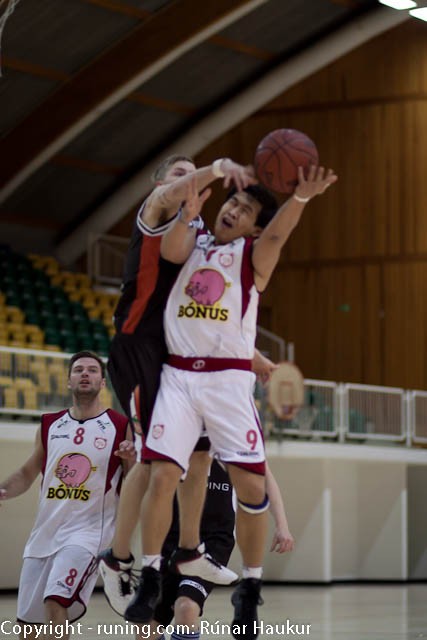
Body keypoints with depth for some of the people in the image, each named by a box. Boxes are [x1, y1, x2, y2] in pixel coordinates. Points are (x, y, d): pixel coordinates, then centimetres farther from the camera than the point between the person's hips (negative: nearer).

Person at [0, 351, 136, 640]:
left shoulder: (121, 427, -2)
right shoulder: (49, 426, 10)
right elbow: (28, 473, 21)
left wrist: (132, 462, -21)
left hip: (88, 530, -5)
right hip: (45, 530, 5)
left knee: (56, 602, -25)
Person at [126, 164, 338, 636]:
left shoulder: (254, 255, 5)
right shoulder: (195, 243, 13)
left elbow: (277, 233, -17)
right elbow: (171, 250, -10)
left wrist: (300, 197, -38)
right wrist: (187, 216, -31)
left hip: (229, 379, -1)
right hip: (179, 374, 2)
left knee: (252, 485, -6)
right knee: (162, 476, -9)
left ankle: (250, 589, 9)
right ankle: (150, 577, 5)